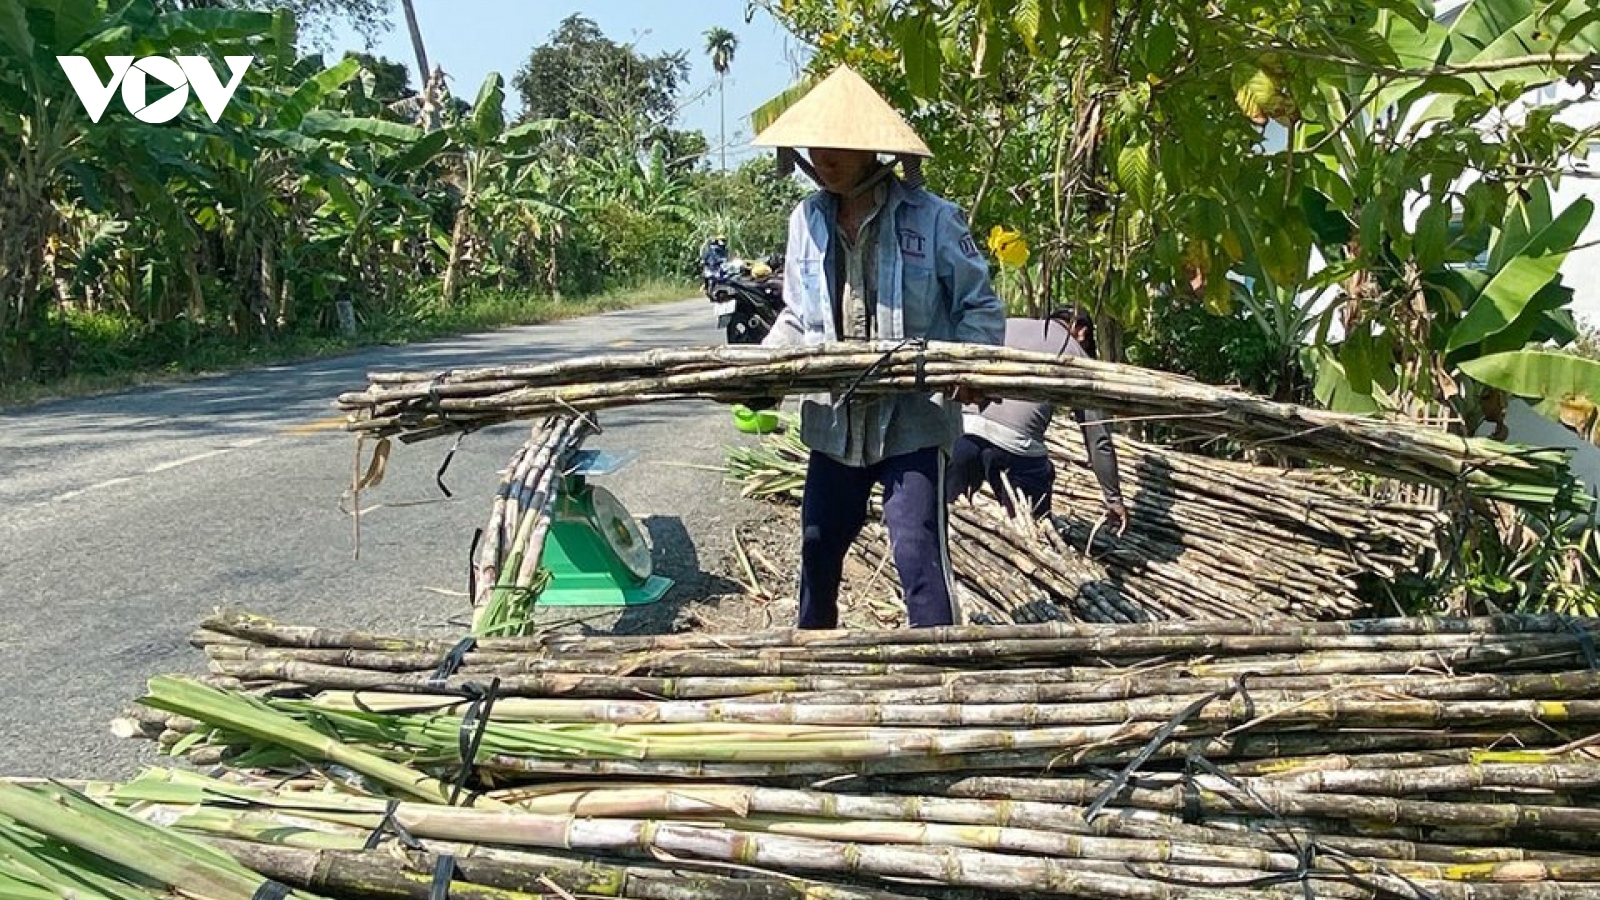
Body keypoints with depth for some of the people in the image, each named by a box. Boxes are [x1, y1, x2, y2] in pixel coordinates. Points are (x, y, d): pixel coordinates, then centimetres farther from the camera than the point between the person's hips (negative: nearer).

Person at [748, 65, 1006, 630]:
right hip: (835, 420, 6)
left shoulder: (931, 218, -10)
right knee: (818, 546, 18)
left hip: (913, 419, -5)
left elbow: (980, 307, -4)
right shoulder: (807, 220, 5)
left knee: (917, 552, -11)